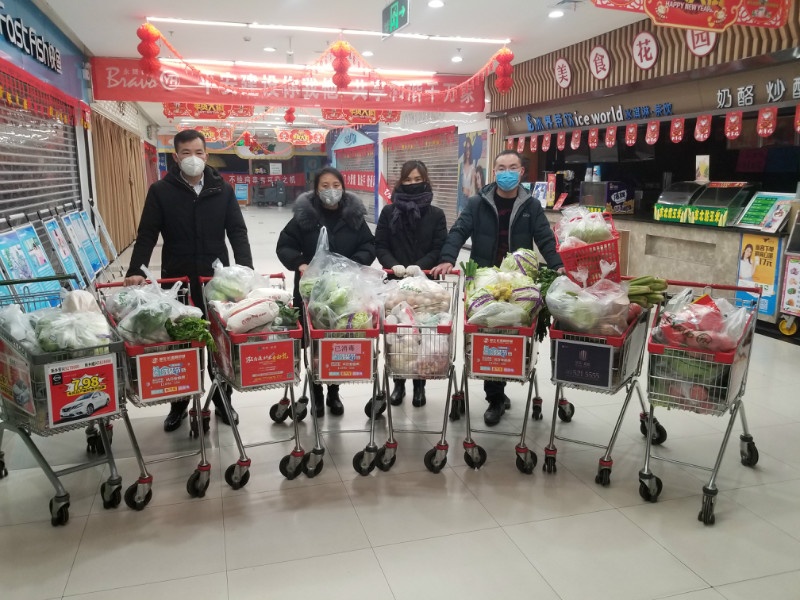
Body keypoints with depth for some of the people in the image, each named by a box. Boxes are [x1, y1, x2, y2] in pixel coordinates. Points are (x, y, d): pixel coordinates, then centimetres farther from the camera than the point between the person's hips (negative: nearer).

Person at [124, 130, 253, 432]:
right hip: (176, 281, -1)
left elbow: (237, 232, 1)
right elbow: (147, 234, -2)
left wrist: (246, 269, -13)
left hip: (216, 279, 1)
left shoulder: (223, 189, 3)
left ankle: (221, 398, 27)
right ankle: (179, 403, 26)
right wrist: (136, 270, -16)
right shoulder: (160, 191, 0)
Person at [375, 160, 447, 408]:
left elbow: (440, 248, -1)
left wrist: (420, 266, -18)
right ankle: (398, 384, 20)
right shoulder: (389, 211, 6)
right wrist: (394, 265, -16)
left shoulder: (436, 214, 4)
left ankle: (419, 385, 17)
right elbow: (380, 246, 2)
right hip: (395, 282, 1)